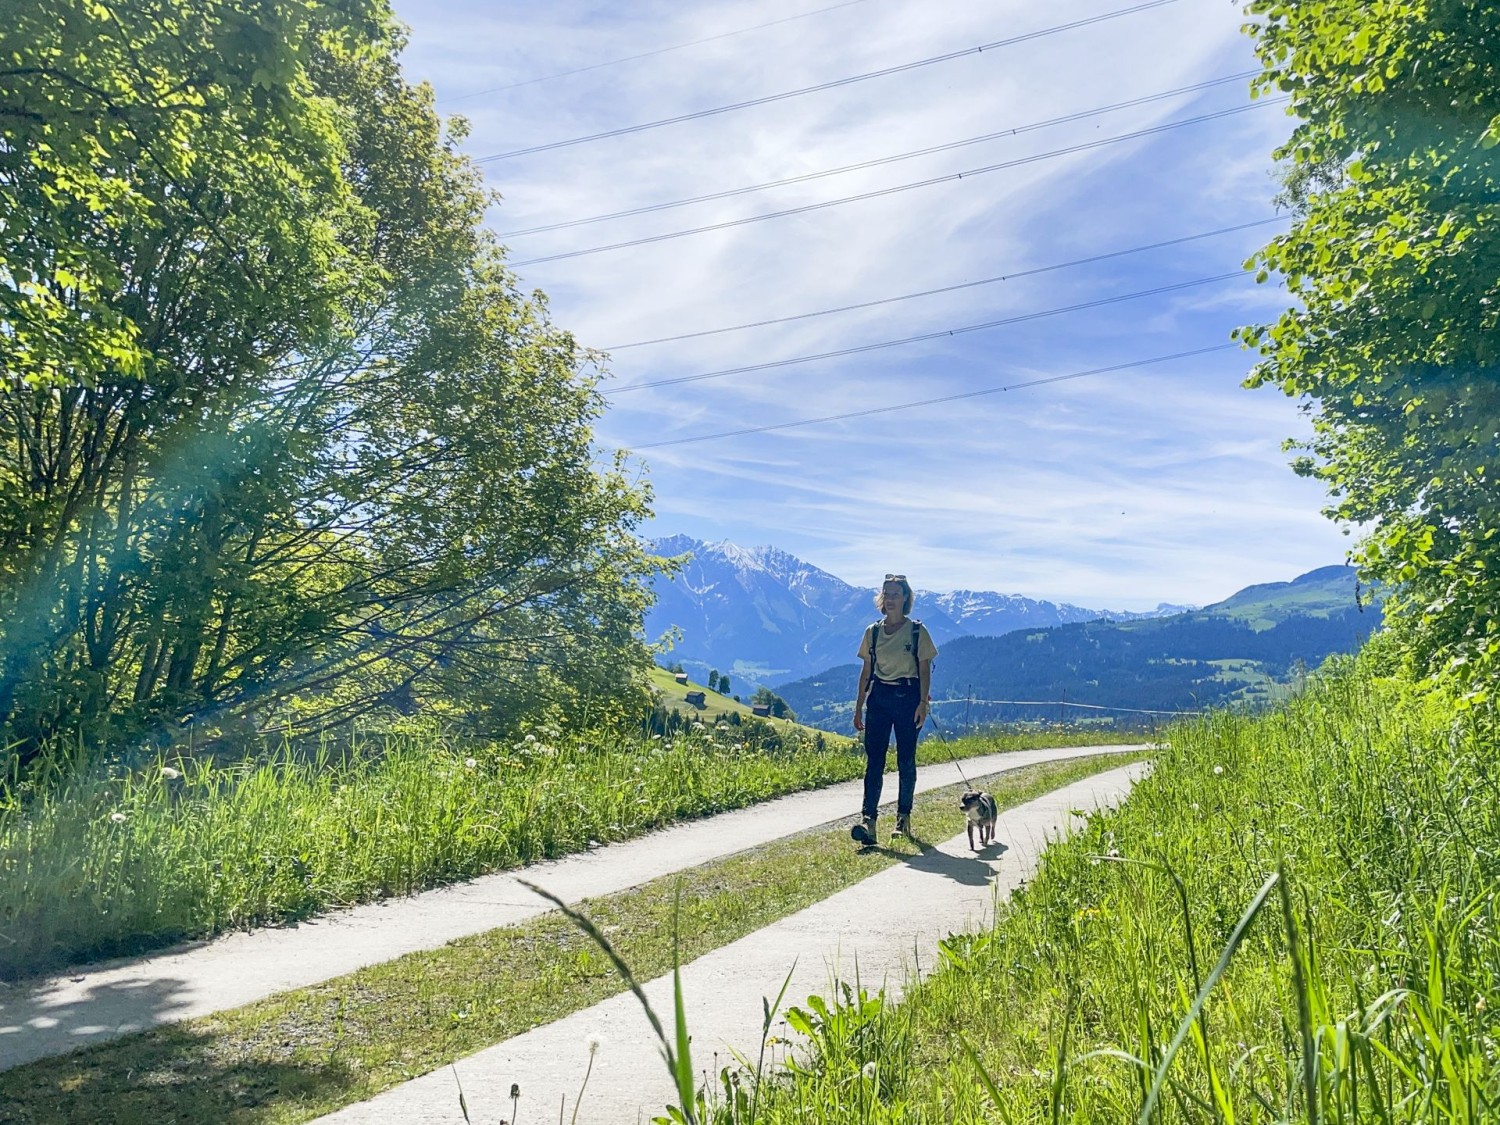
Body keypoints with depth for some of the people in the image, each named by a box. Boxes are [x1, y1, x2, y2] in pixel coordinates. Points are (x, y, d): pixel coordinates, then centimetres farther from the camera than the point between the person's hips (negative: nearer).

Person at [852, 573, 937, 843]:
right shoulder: (873, 632, 8)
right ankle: (868, 821, -15)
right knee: (874, 759, -7)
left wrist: (923, 702, -11)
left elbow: (925, 669, -1)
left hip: (907, 697, -2)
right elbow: (866, 671, 11)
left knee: (906, 760, 5)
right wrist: (859, 707, 9)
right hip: (878, 697, 2)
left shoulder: (917, 631, 0)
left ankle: (904, 818, 17)